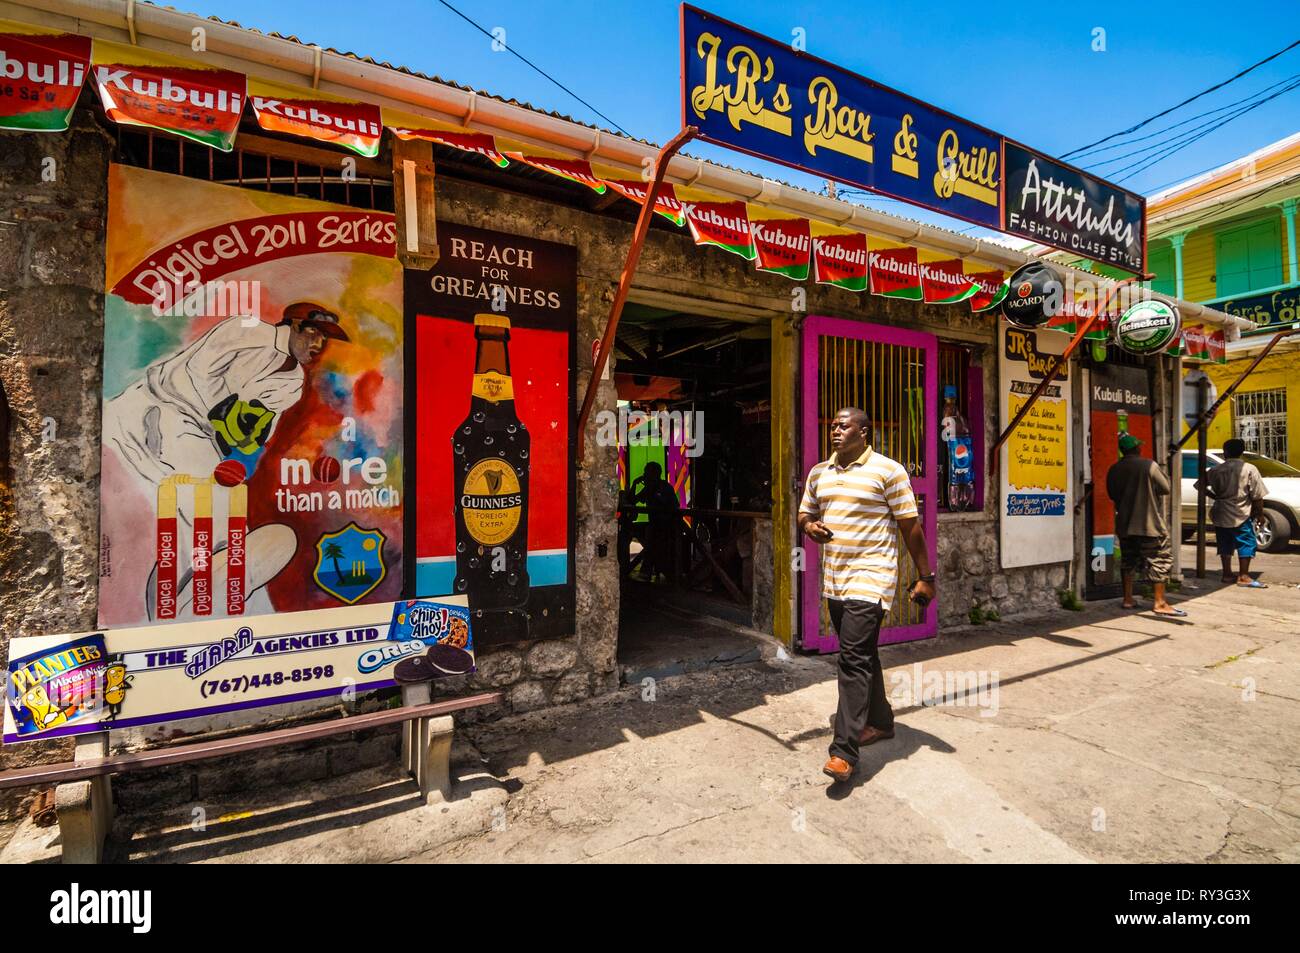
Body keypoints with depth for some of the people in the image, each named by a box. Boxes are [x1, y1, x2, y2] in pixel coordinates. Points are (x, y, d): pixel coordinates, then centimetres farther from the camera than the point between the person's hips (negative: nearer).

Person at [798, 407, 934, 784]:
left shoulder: (888, 470, -7)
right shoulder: (818, 473, 10)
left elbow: (910, 526, -5)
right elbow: (805, 513, 20)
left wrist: (925, 577, -3)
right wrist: (810, 527, -4)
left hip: (869, 577, -7)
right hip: (833, 578, 7)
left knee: (854, 658, -12)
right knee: (862, 654, 19)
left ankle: (844, 751, -8)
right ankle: (879, 721, 37)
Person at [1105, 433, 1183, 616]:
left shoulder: (1114, 469, 3)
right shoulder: (1150, 465, -12)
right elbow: (1166, 488, -4)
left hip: (1124, 524, 5)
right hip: (1149, 523, -5)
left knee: (1128, 560, 13)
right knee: (1159, 560, 2)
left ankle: (1128, 599, 17)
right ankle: (1159, 602, 1)